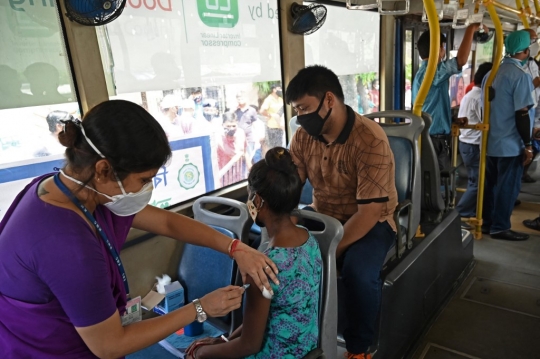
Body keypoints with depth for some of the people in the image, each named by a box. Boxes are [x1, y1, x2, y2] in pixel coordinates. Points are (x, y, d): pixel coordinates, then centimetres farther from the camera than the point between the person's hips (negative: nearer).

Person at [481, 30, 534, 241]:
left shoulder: (493, 72, 9)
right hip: (510, 144, -7)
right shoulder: (521, 75, -14)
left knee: (491, 184, 13)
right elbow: (522, 113, -17)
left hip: (491, 141, 7)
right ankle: (500, 227, 8)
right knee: (508, 187, 1)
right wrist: (527, 145, -11)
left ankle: (487, 223, 21)